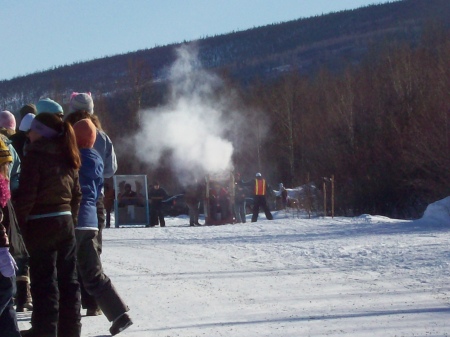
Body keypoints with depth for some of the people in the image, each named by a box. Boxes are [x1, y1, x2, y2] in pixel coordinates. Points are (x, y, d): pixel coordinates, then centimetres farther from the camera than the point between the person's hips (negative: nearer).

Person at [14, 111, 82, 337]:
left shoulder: (35, 155, -12)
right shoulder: (67, 157, 10)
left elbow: (27, 194, -17)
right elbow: (76, 194, 12)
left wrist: (18, 223, -10)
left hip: (41, 225, -7)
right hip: (65, 223, 7)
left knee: (43, 281, -3)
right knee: (68, 280, 11)